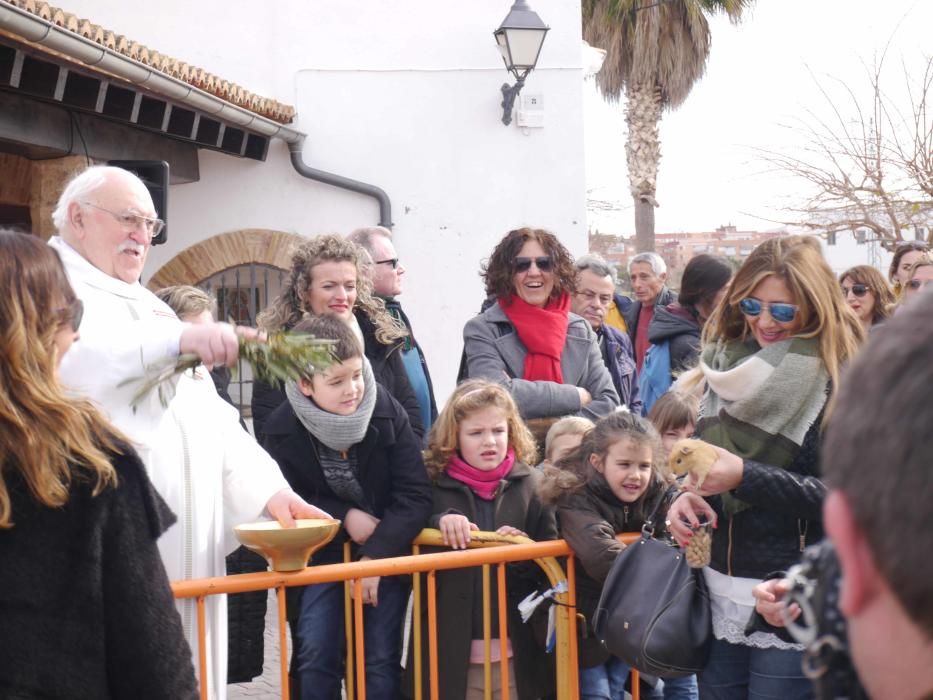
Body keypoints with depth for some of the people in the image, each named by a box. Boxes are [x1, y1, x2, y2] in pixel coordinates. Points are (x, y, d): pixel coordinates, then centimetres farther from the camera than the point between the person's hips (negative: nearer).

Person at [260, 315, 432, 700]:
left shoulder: (388, 413, -17)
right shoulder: (283, 428, -14)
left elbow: (416, 496, -16)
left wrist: (376, 556, -24)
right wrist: (344, 518, -18)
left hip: (385, 551, -1)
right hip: (323, 554, 1)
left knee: (380, 660, -5)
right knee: (316, 656, -5)